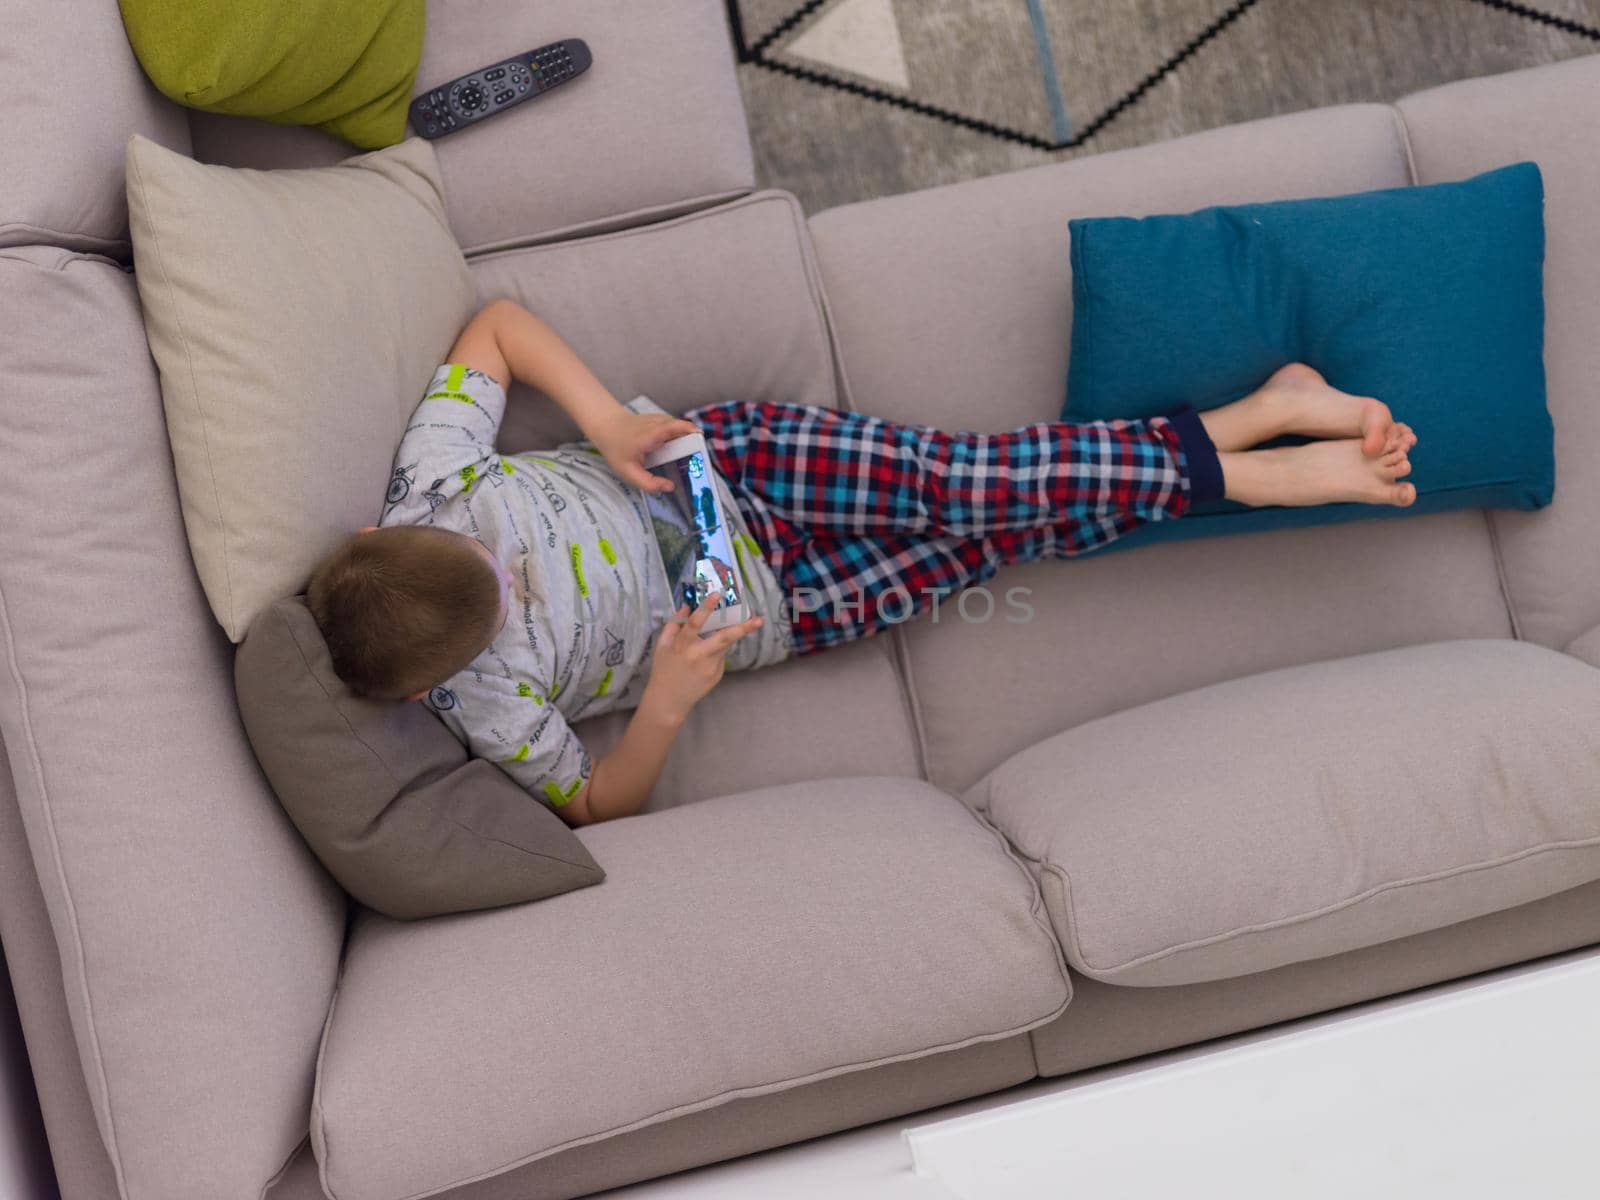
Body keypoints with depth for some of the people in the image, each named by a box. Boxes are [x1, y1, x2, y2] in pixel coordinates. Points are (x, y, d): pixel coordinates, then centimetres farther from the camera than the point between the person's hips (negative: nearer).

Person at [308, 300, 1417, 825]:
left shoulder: (430, 487, -16)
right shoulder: (489, 707, -20)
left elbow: (496, 323, -7)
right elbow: (598, 803, -9)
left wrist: (606, 422, -19)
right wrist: (665, 705, -28)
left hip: (713, 461, 2)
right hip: (769, 608, -1)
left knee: (964, 481, -21)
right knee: (1001, 533, -15)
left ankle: (1265, 418, -13)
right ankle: (1264, 470, -6)